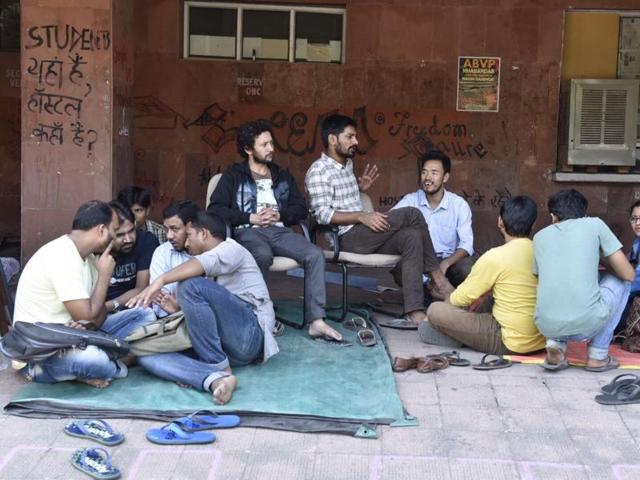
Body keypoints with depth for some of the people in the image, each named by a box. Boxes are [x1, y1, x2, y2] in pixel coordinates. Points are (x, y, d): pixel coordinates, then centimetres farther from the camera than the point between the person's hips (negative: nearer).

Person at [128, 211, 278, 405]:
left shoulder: (231, 248, 5)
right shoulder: (209, 274, 34)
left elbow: (204, 262, -19)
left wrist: (161, 280, -31)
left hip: (249, 333, -8)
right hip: (221, 347, 8)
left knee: (191, 284, -27)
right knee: (148, 356, -12)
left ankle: (219, 367, -20)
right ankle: (216, 379, -37)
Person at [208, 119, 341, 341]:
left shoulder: (283, 176, 24)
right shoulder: (234, 175, 11)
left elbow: (301, 209, 17)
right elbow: (215, 209, -3)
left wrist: (279, 215, -4)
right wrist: (251, 218, -11)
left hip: (279, 230, 4)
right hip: (248, 231, -4)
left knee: (315, 254, -24)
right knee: (263, 255, -40)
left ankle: (316, 321, -26)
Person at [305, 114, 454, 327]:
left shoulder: (348, 164, 20)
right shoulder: (318, 171, -7)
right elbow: (323, 214, -16)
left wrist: (359, 187, 16)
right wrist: (362, 216, -23)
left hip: (365, 235, 8)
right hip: (347, 239, -8)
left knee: (412, 237, -20)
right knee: (412, 214, -18)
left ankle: (414, 312, -27)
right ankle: (438, 280, -6)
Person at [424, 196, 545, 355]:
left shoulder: (495, 257, -15)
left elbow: (461, 298, -3)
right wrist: (482, 295, 26)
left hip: (511, 344, -7)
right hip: (542, 341, 7)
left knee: (435, 311, -6)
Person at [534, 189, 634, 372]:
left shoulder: (540, 236, 18)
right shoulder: (594, 224, 11)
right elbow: (628, 274, 10)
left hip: (547, 326, 4)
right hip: (588, 323, -3)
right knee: (620, 280, 26)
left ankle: (555, 344, 12)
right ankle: (598, 355, 18)